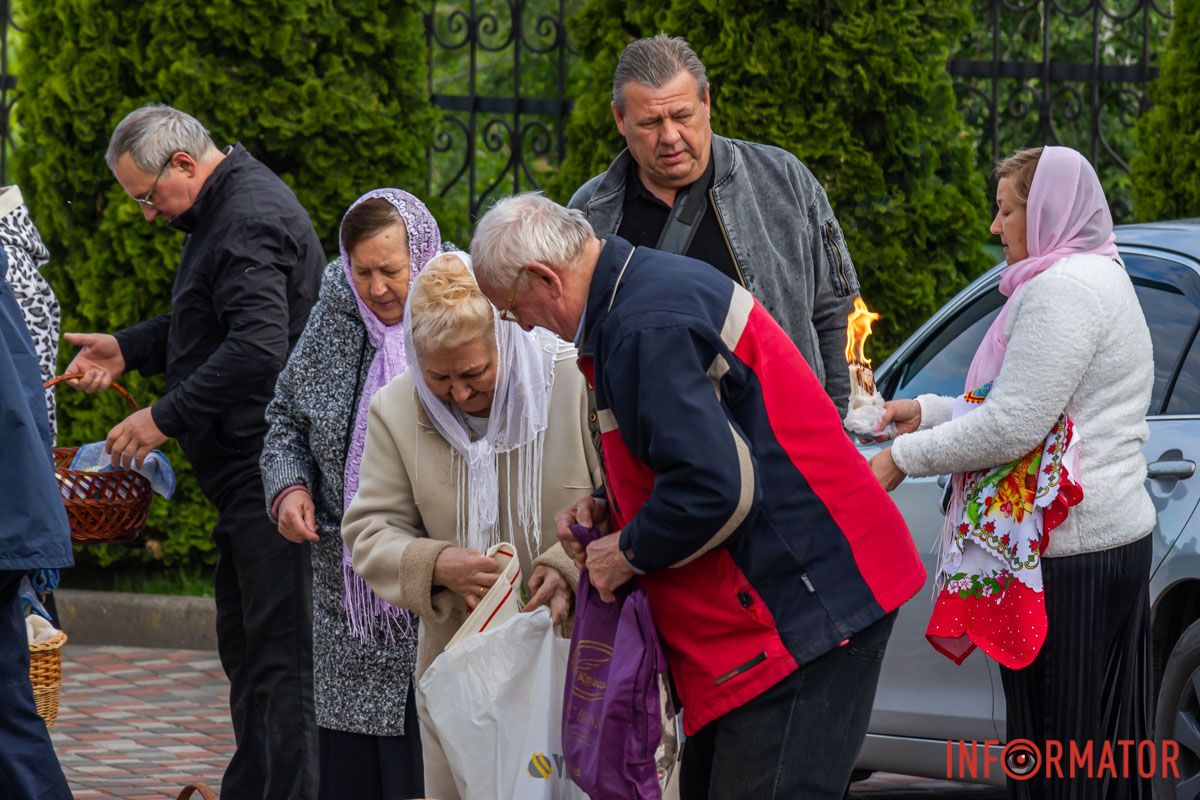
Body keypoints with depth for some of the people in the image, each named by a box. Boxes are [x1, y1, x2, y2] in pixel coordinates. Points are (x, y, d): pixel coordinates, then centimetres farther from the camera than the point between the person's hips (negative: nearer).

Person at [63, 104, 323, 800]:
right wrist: (129, 349, 19)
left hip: (266, 470, -11)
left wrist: (165, 417, -21)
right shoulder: (228, 209, 17)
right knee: (244, 642, 16)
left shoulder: (249, 220, -17)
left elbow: (258, 346, -27)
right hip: (247, 470, 11)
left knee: (279, 651, -11)